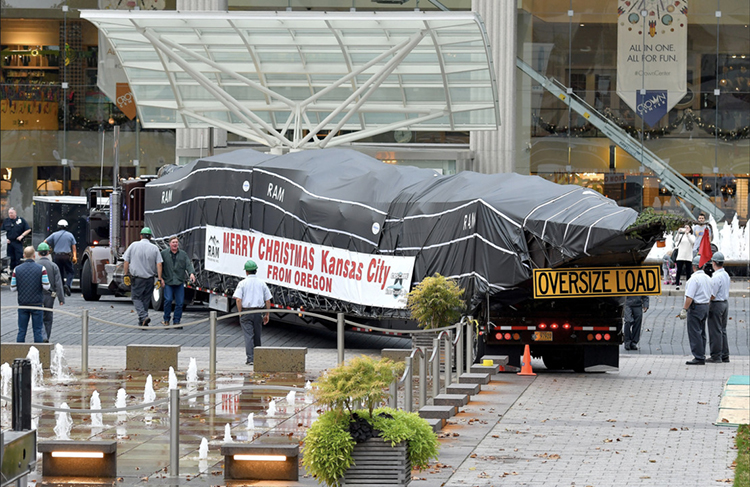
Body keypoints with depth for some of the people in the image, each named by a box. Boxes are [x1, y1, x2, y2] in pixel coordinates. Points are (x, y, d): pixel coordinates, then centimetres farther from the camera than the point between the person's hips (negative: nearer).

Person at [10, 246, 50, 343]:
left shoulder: (17, 269, -2)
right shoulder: (41, 268, -8)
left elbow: (13, 288, -1)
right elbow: (46, 287, -10)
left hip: (22, 304, 2)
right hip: (37, 303, -2)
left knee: (21, 331, 7)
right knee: (38, 330, 3)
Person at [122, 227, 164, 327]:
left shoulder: (133, 245, -2)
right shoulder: (154, 248, 0)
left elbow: (126, 262, -1)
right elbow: (159, 264, -6)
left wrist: (126, 274, 6)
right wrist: (159, 278, -5)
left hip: (136, 277, -2)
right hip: (149, 278, 2)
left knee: (136, 298, 4)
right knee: (146, 299, 13)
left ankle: (143, 316, -19)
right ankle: (142, 322, 18)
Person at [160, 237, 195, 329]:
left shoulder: (183, 254, 10)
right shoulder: (164, 253, 5)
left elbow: (188, 265, 1)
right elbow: (159, 266, 7)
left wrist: (191, 273, -18)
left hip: (179, 283, 2)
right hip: (168, 282, -2)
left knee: (179, 302, 0)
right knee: (168, 300, -13)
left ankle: (177, 321, 10)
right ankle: (166, 320, 5)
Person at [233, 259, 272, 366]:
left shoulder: (242, 283, -4)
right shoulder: (262, 283, 6)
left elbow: (238, 299, -12)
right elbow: (268, 301, 7)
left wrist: (240, 313, -3)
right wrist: (267, 315, 14)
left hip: (246, 311, -3)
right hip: (258, 311, 3)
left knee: (248, 336, -5)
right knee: (257, 336, 13)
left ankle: (250, 358, -13)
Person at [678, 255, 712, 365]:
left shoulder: (694, 279, -16)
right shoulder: (707, 278, 12)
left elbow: (689, 297, -21)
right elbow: (710, 296, 16)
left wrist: (684, 309, -18)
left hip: (695, 307, -9)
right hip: (705, 306, 9)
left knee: (694, 333, -7)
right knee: (701, 333, 14)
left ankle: (699, 358, -10)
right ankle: (701, 357, 17)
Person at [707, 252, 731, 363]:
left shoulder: (716, 277, -20)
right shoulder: (726, 275, 9)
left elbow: (712, 296, -20)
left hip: (716, 304, -9)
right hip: (725, 303, 9)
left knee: (715, 331, -3)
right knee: (722, 330, 14)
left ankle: (716, 356, -2)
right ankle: (724, 355, 17)